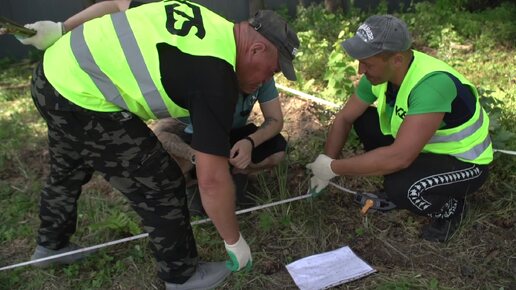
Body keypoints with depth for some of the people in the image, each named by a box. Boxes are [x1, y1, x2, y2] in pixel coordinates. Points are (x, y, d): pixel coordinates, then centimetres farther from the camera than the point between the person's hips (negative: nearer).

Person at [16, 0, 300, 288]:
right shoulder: (215, 75, -20)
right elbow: (212, 180, -20)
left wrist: (61, 29, 21)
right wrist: (235, 242, -6)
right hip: (84, 100, -10)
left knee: (67, 172, 30)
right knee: (161, 185, 2)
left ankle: (51, 244, 56)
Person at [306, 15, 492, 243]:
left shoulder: (432, 83, -37)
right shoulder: (380, 72, -13)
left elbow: (399, 157, -42)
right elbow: (344, 118, -2)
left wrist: (334, 168, -32)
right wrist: (325, 168, -6)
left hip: (464, 162, -7)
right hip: (426, 147, 7)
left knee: (400, 188, -33)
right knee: (363, 121, -5)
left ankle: (448, 208, 1)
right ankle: (395, 188, 11)